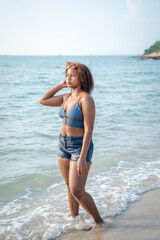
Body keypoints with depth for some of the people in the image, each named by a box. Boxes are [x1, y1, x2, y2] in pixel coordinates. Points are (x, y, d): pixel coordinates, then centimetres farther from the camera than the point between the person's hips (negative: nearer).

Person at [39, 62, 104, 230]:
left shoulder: (86, 99, -18)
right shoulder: (67, 97, 6)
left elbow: (88, 130, -21)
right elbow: (42, 101, 14)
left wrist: (82, 158, -24)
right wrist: (60, 85, 7)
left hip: (80, 146, -7)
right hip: (64, 144, 7)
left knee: (77, 191, -10)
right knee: (70, 187, 15)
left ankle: (98, 220, 11)